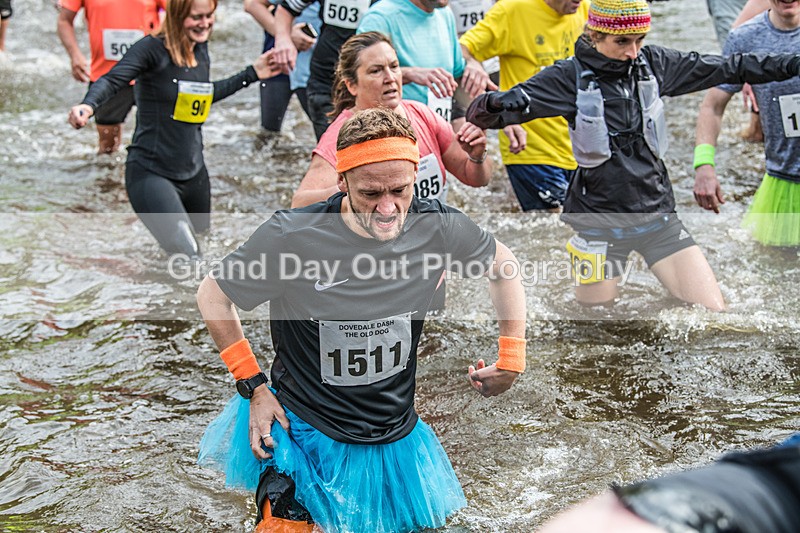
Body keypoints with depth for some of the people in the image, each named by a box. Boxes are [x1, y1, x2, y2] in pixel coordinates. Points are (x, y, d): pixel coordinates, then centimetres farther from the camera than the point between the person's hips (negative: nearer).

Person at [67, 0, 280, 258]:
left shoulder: (201, 49, 7)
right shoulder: (153, 48, -16)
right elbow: (112, 81, -28)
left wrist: (251, 74, 22)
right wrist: (88, 105, -50)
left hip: (193, 170, 8)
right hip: (150, 172, -8)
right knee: (188, 254, -25)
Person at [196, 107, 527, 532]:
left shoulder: (436, 226, -14)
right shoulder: (292, 237, -23)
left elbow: (502, 264, 6)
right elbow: (212, 295, -8)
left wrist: (512, 357, 1)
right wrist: (253, 386, -9)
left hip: (397, 443, 4)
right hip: (305, 436, -3)